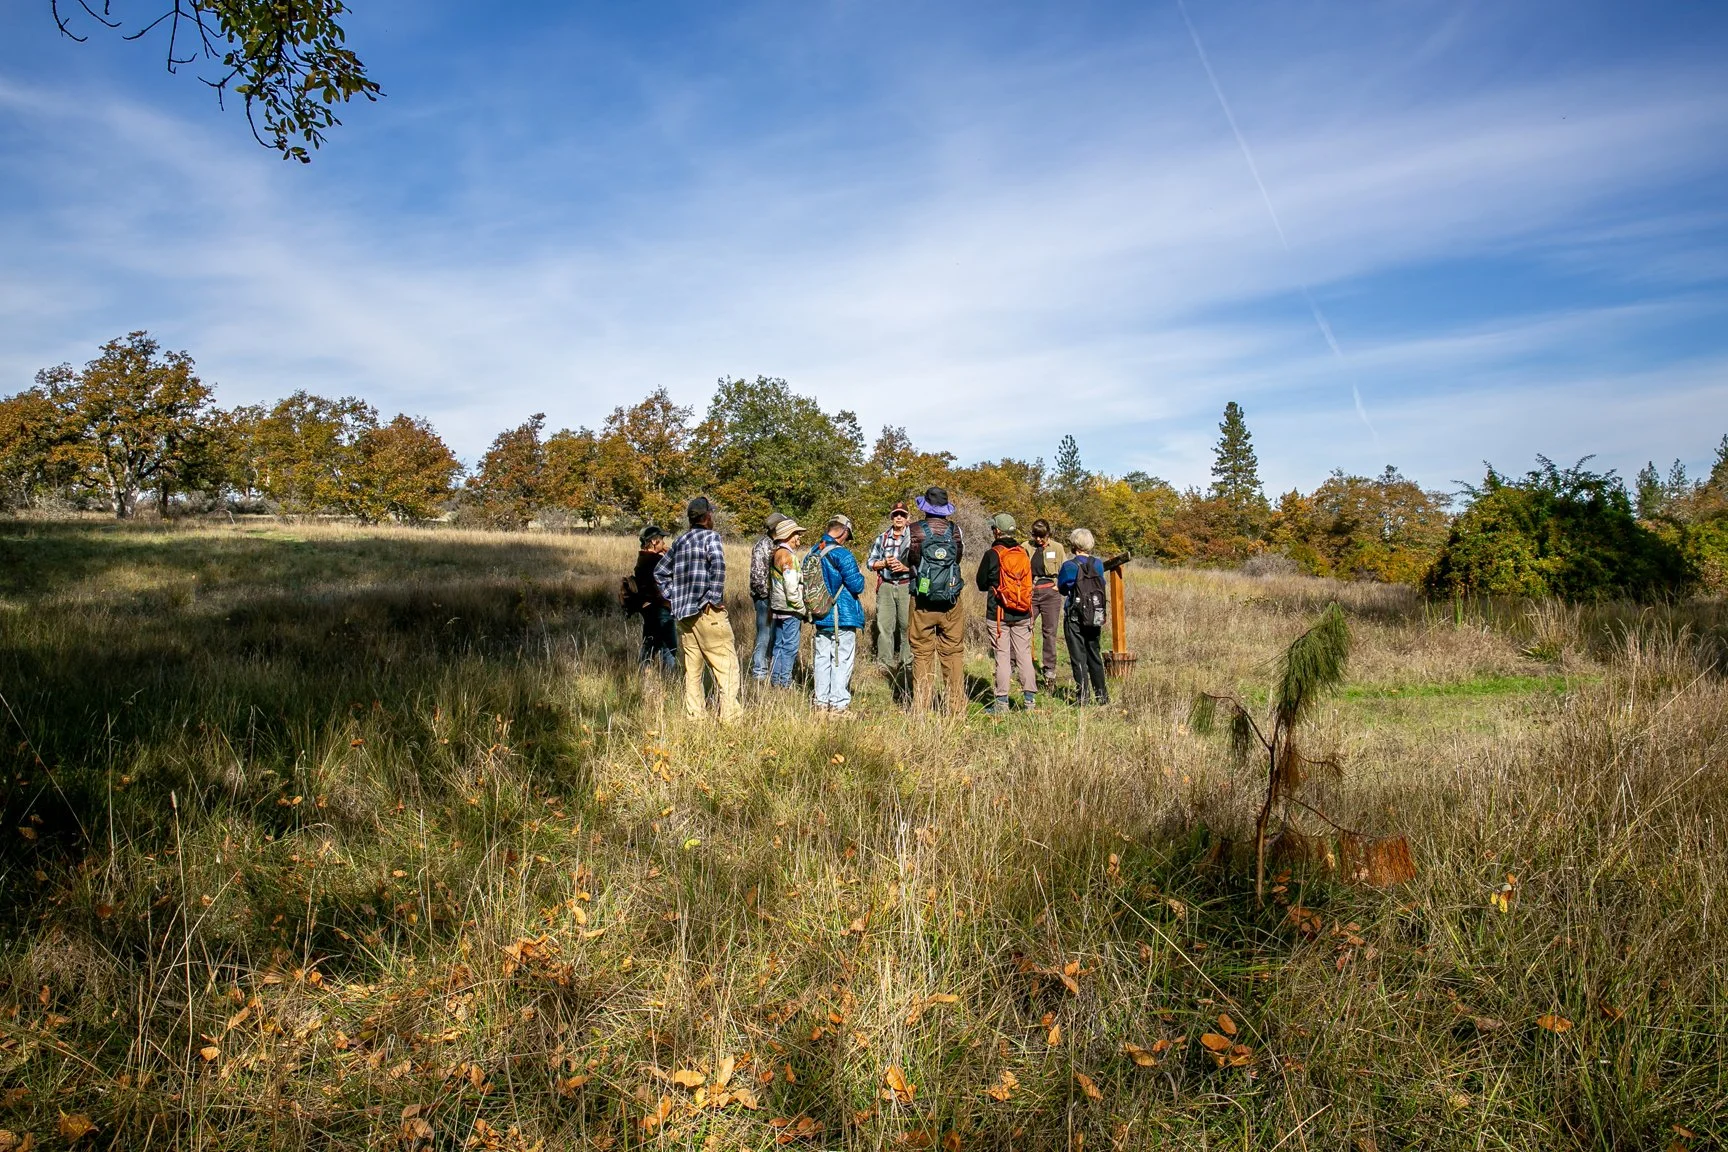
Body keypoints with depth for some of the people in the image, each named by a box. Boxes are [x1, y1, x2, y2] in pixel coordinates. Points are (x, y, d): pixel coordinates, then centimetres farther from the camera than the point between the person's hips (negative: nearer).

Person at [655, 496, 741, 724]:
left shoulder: (681, 541, 16)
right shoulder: (711, 536, -4)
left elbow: (660, 572, 24)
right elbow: (717, 564, -24)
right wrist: (715, 597, -17)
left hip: (683, 613, 7)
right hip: (706, 612, -7)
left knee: (692, 670, 11)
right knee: (726, 667, -4)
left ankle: (693, 717, 13)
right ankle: (728, 719, -10)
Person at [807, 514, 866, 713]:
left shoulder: (812, 553, 5)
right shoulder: (843, 555, -18)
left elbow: (805, 582, 14)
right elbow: (857, 585, -16)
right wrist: (860, 577, 5)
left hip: (820, 617, 7)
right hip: (843, 618, -6)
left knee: (822, 659, 13)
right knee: (842, 661, 1)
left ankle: (821, 702, 19)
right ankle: (838, 704, 3)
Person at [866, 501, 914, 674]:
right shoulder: (882, 538, 13)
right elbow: (870, 562, 13)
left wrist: (906, 567, -16)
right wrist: (884, 563, -5)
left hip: (907, 586, -3)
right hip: (886, 587, 3)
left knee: (907, 625, -1)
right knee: (884, 625, 2)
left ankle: (907, 663, 7)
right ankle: (885, 663, 8)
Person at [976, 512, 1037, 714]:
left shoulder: (992, 555, -9)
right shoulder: (1024, 554, 5)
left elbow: (981, 584, -1)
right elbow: (1029, 582, 15)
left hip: (999, 614, -4)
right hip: (1023, 614, 4)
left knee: (1002, 656, -1)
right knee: (1024, 655, 9)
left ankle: (1002, 703, 0)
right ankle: (1030, 699, 12)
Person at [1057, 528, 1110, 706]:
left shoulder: (1070, 566, -14)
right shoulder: (1098, 564, -1)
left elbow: (1062, 588, -1)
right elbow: (1101, 585, 11)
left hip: (1075, 619, -4)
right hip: (1095, 617, 5)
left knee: (1078, 658, 3)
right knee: (1094, 655, 17)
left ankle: (1082, 697, 4)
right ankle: (1101, 694, 22)